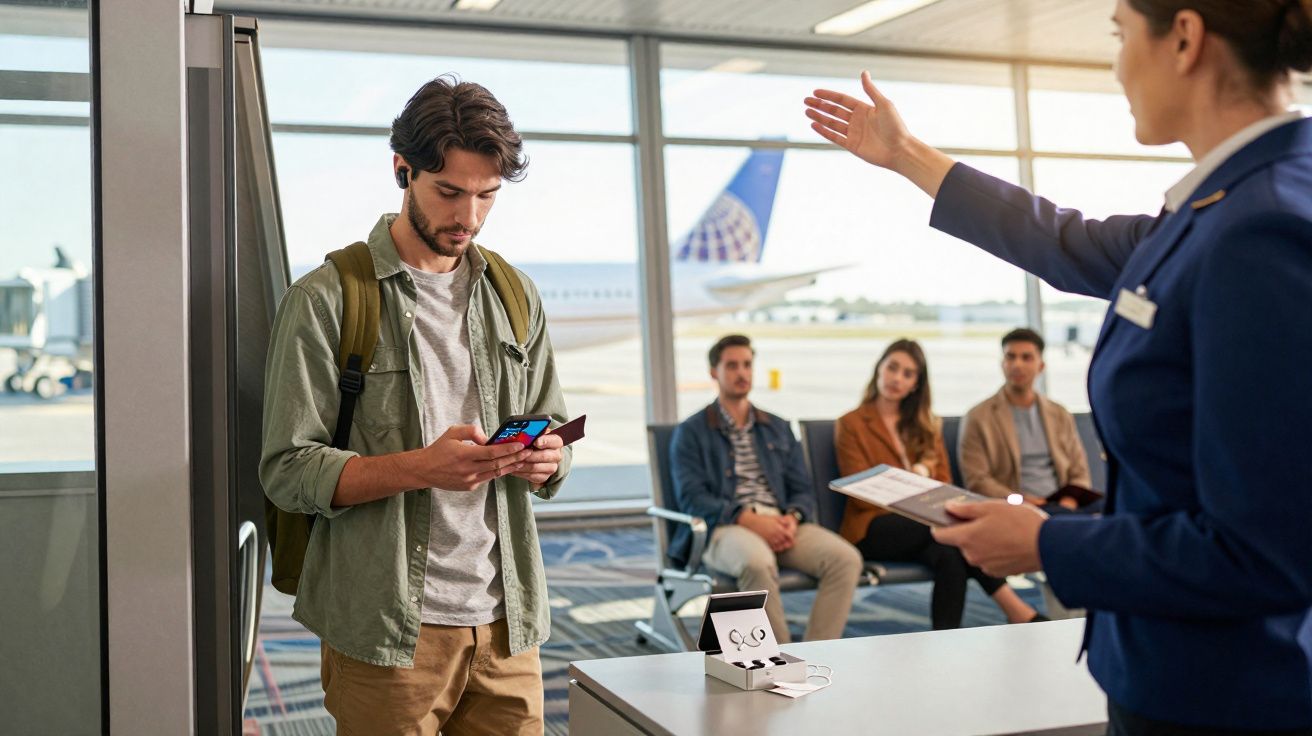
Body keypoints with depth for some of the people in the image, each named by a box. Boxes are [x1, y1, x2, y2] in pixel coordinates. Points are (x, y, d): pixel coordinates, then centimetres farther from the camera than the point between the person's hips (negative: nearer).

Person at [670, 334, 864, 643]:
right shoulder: (691, 432, 10)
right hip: (725, 528, -4)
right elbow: (691, 497, -3)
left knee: (845, 557, -24)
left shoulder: (779, 429, 23)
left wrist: (792, 518, -7)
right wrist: (749, 519, -17)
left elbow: (802, 490, 18)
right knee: (758, 562, -39)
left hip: (781, 524, 4)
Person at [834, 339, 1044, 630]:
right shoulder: (851, 425, 4)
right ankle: (1017, 610, -31)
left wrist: (925, 470, -9)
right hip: (873, 530, -4)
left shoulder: (926, 425, 20)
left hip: (922, 523, 4)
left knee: (949, 555, -35)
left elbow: (943, 483, 15)